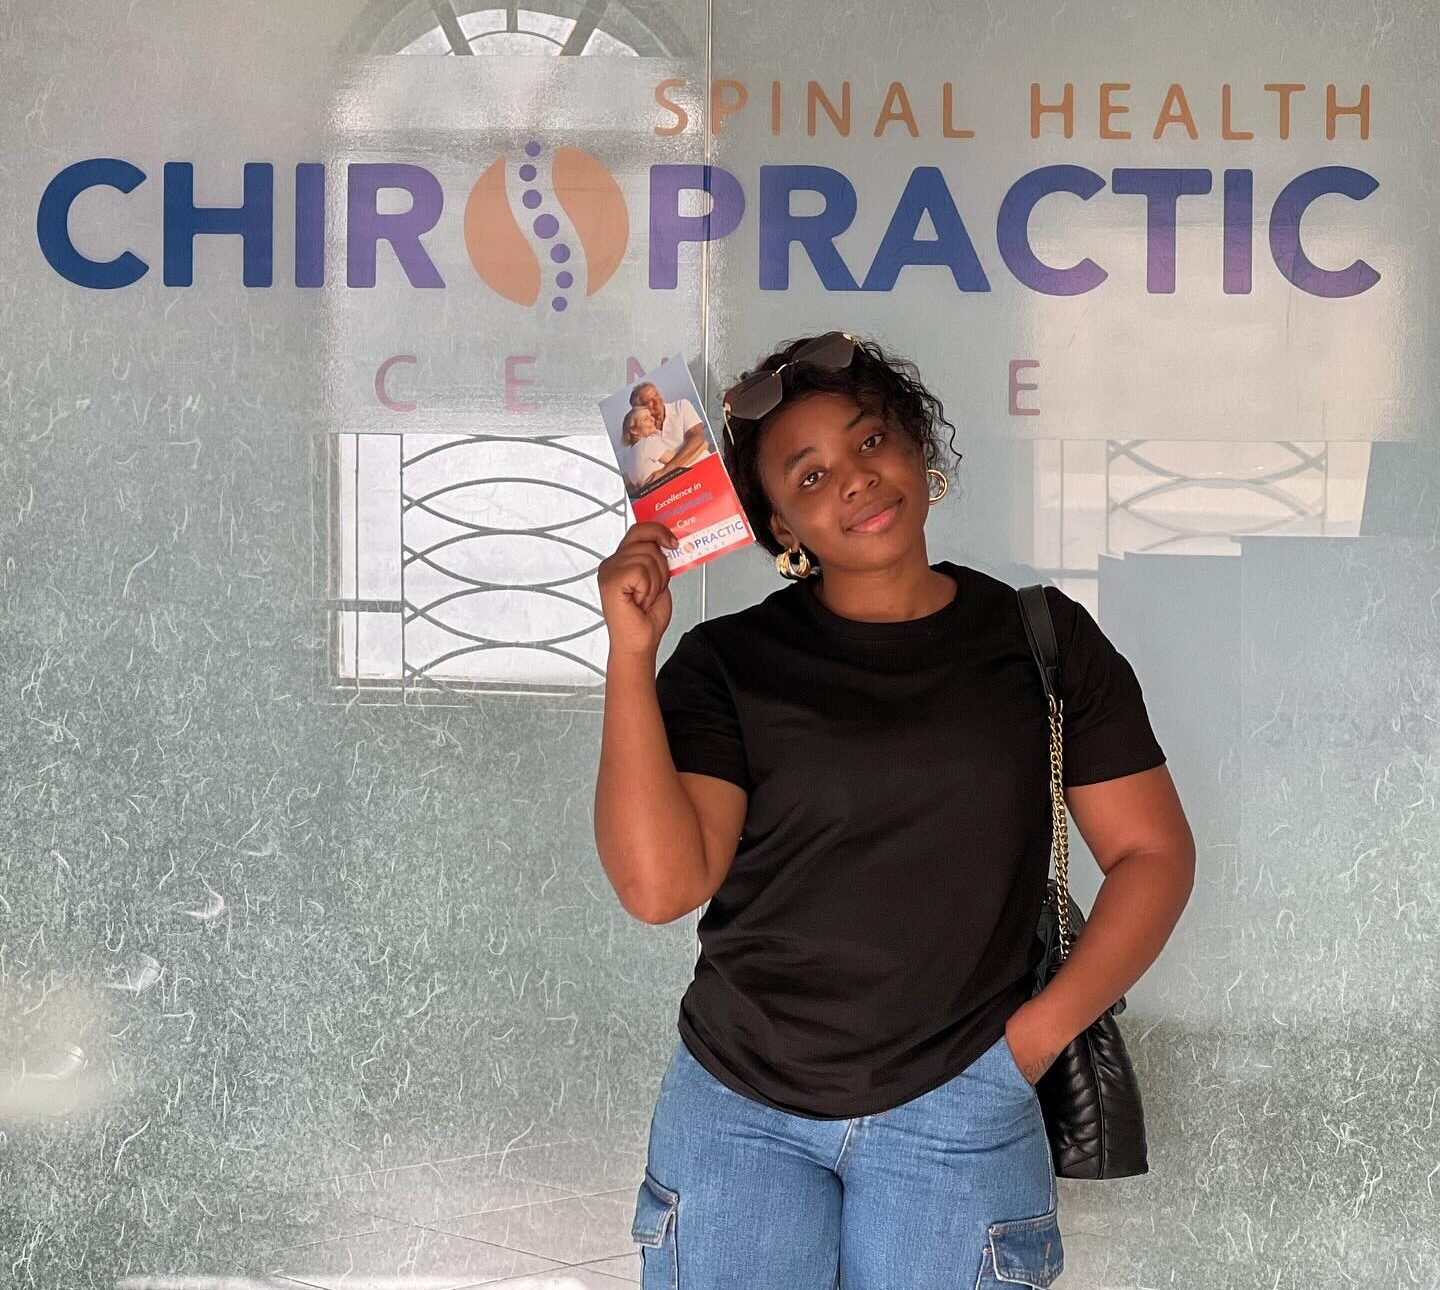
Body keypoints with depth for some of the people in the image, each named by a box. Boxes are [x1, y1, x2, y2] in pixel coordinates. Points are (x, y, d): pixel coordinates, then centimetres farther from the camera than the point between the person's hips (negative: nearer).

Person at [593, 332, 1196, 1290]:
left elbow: (1153, 853, 4)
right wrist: (633, 654, -15)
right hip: (736, 1103, 0)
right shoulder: (729, 662, 0)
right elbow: (659, 885, -11)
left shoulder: (1043, 641, 2)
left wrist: (1037, 1034, -6)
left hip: (955, 1112, 0)